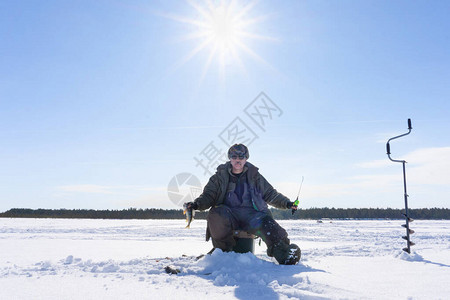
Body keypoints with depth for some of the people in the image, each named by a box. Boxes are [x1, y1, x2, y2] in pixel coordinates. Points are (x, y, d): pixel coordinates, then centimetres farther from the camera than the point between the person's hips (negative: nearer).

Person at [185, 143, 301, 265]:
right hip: (229, 213, 0)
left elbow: (270, 194, 23)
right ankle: (223, 250, -16)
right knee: (216, 213, -34)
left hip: (251, 213, 0)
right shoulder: (220, 176, 13)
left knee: (265, 223, -31)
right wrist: (197, 204, -11)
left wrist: (286, 203, 9)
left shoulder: (255, 176, 17)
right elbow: (208, 196, 9)